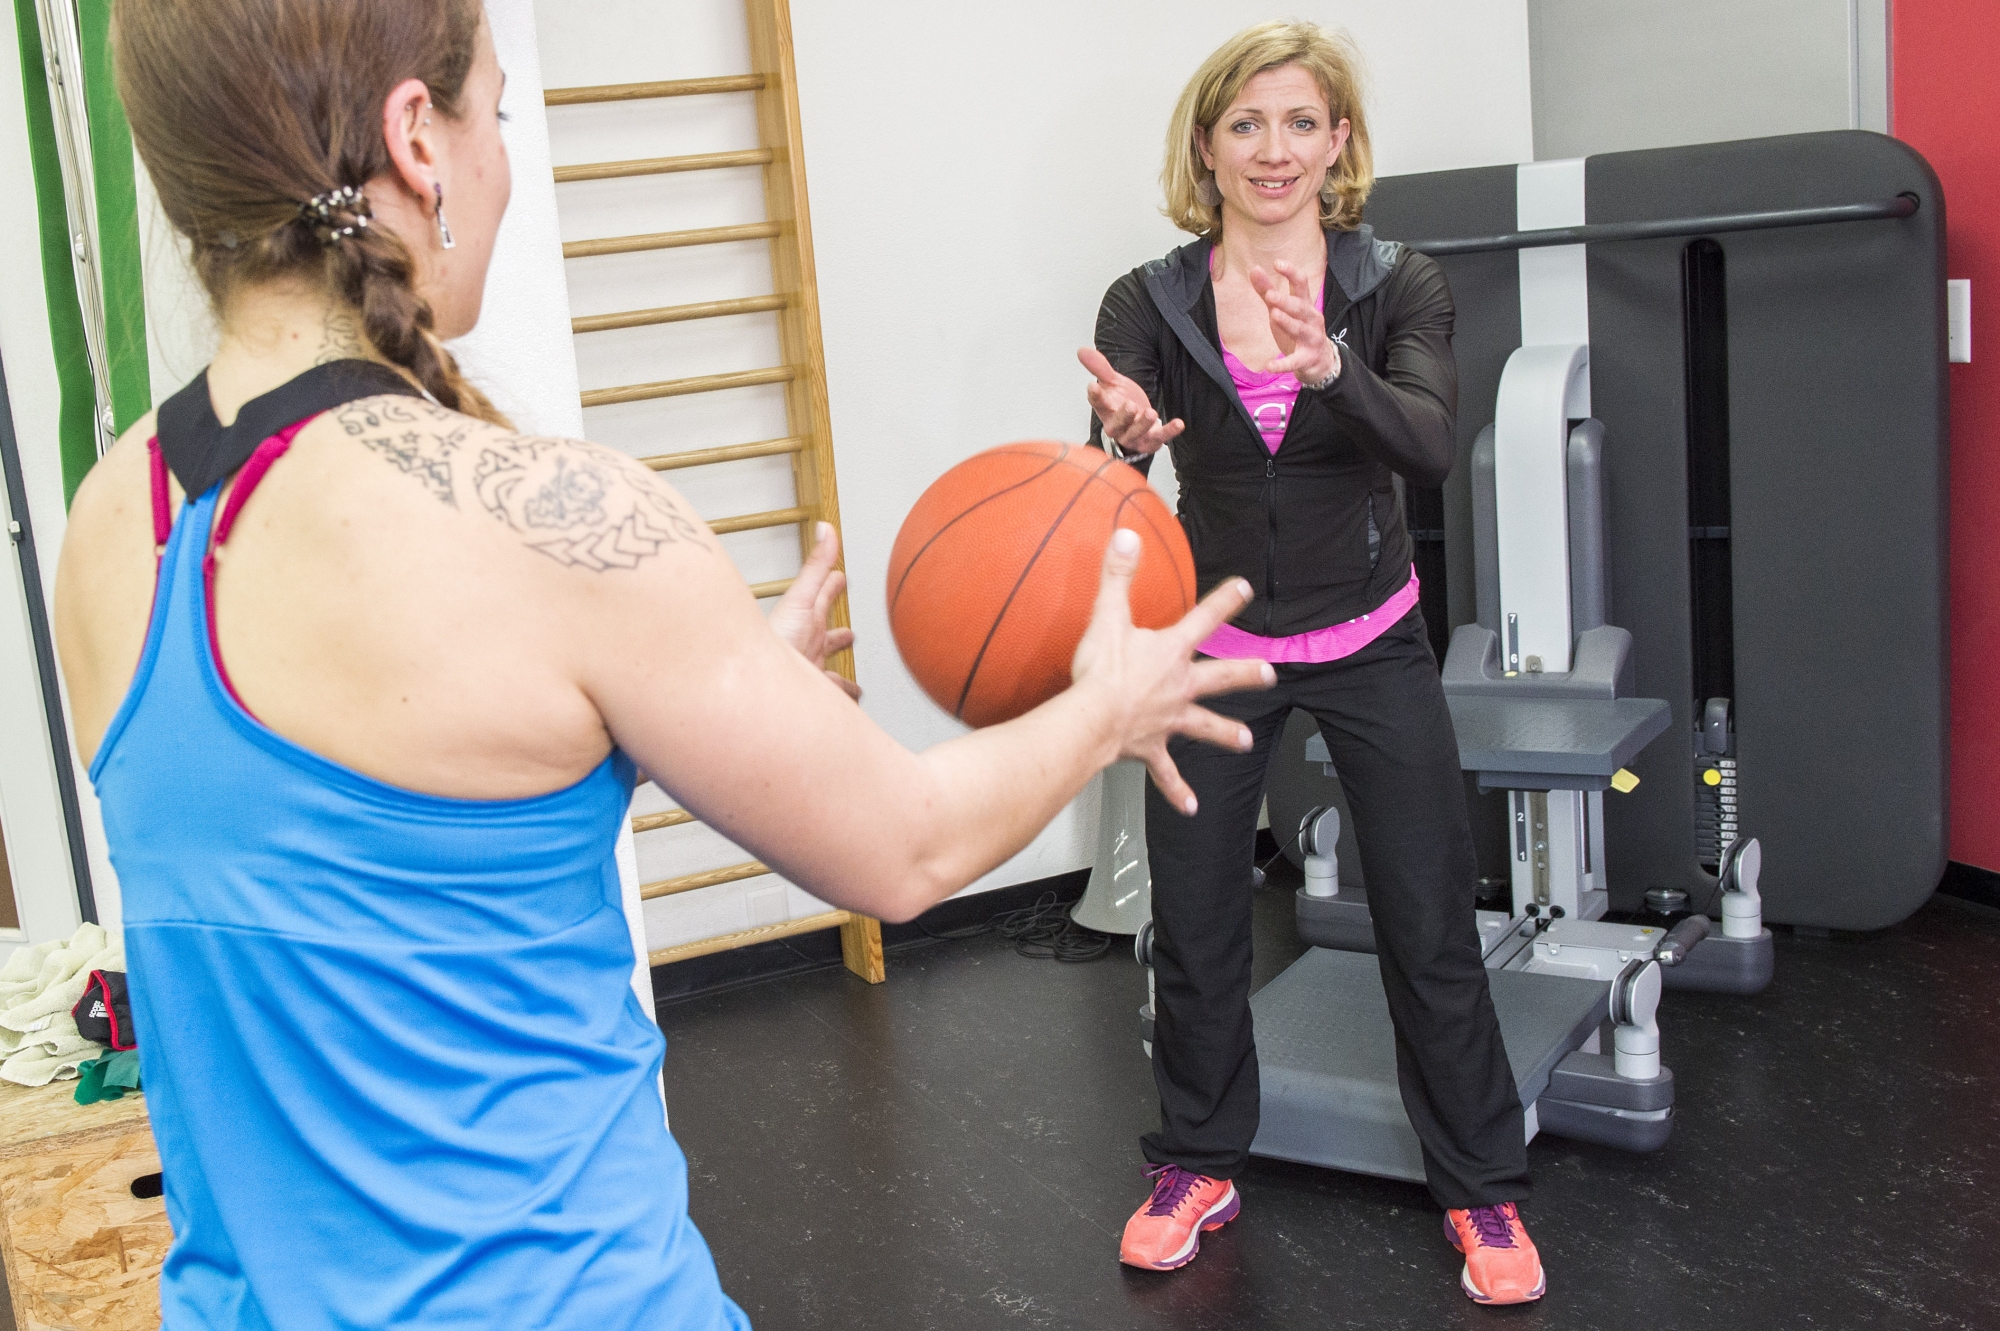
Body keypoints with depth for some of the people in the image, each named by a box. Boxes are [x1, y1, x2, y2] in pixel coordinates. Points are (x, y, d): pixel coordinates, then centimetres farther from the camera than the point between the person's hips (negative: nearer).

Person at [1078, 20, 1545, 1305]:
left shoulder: (1398, 285, -8)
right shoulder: (1151, 302, -6)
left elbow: (1433, 447, -24)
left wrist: (1331, 370, -43)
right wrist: (1124, 436, -43)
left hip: (1370, 646, -1)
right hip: (1216, 650, 1)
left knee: (1432, 926, 2)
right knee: (1194, 924, 8)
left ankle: (1483, 1188, 22)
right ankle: (1200, 1165, 31)